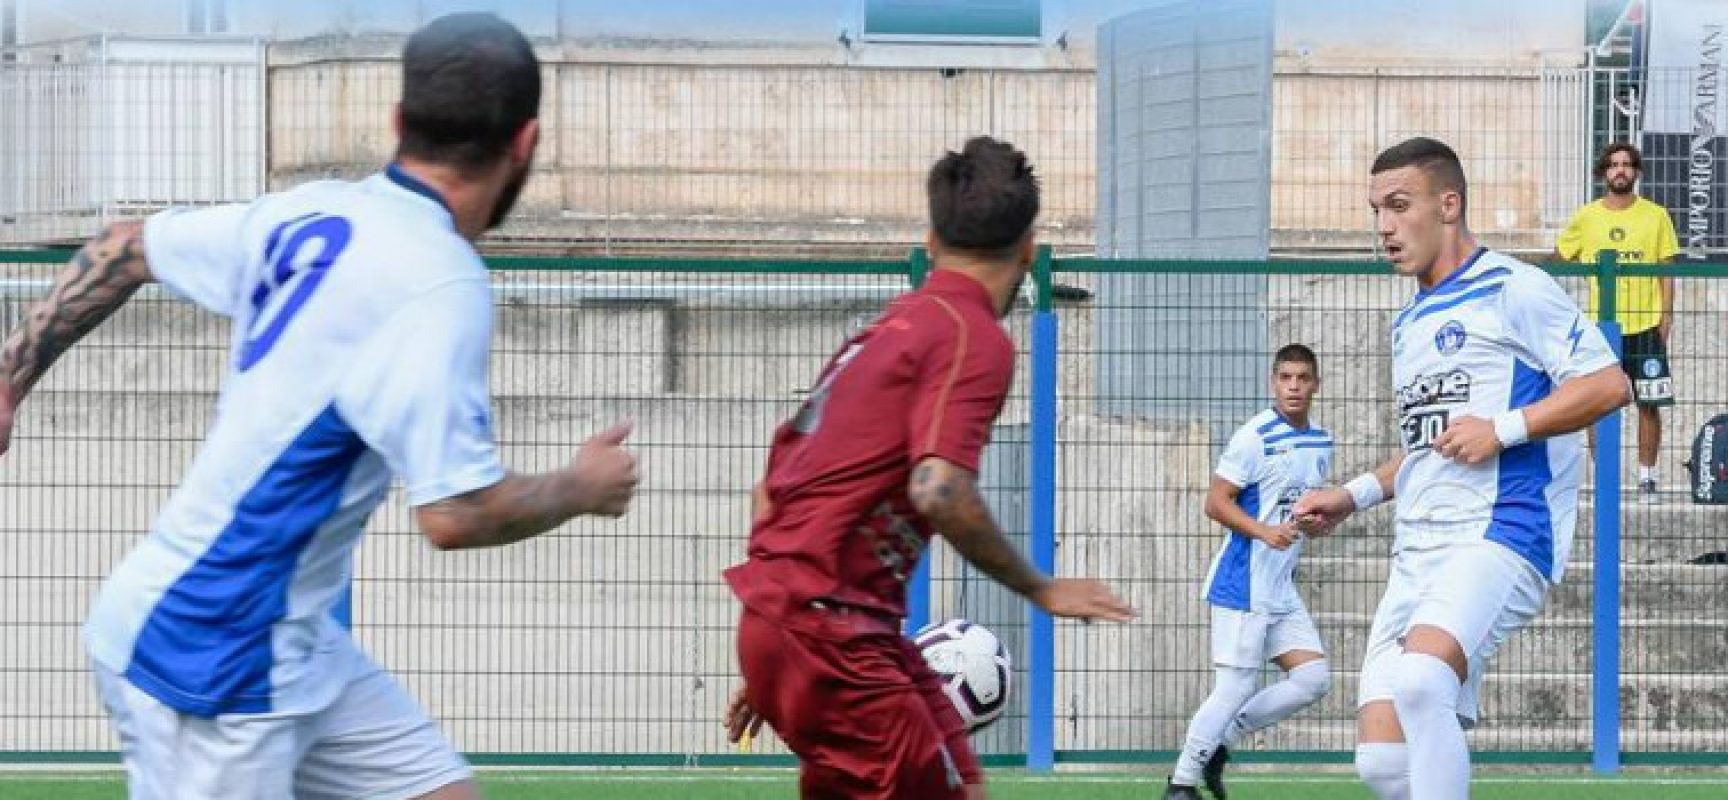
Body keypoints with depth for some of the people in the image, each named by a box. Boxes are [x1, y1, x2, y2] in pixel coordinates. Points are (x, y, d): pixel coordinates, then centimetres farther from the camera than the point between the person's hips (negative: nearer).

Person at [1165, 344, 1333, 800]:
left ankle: (1219, 743, 13)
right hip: (1243, 585, -8)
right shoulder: (1256, 437, -13)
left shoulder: (1322, 444, 12)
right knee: (1236, 689, -7)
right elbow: (1216, 502, -14)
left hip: (1282, 589, 8)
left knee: (1314, 679, 1)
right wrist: (1264, 532, -27)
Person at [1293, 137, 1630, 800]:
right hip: (1417, 554, 8)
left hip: (1502, 534, -8)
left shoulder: (1513, 290, -2)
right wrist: (1355, 495, 22)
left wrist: (1502, 428, -15)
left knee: (1418, 678, -34)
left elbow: (1608, 383, -9)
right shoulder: (1409, 324, 24)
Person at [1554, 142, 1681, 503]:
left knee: (1649, 405, 0)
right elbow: (1557, 259, 14)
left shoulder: (1656, 216, 4)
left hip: (1645, 325, -1)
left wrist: (1667, 314, -4)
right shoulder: (1586, 218, 6)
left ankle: (1647, 477, 10)